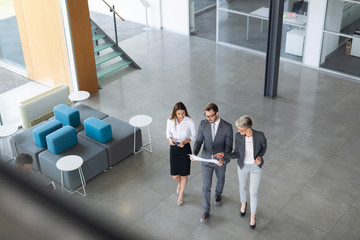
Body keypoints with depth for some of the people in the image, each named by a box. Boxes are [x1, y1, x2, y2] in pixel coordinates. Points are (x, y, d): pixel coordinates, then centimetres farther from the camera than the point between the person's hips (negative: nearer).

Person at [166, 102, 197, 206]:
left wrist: (185, 141, -26)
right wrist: (170, 139, -17)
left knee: (183, 175, 7)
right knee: (174, 175, 5)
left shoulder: (189, 121, -17)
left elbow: (194, 136, -8)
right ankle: (179, 184, 44)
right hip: (174, 148, 2)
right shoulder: (170, 120, -11)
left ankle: (181, 193, 34)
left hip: (185, 148, -2)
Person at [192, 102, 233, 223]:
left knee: (220, 180, 27)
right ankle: (206, 211, 21)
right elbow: (199, 141, -6)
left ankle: (218, 194, 59)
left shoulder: (227, 127, -21)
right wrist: (194, 153, -26)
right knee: (206, 186, 6)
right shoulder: (203, 124, -14)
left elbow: (229, 146, -17)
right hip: (206, 160, 0)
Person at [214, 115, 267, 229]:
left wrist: (260, 156, -28)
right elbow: (237, 154, -16)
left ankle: (253, 216, 37)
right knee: (242, 187, 25)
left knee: (253, 193, 9)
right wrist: (223, 154, -33)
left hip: (256, 166, -2)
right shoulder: (238, 136, -25)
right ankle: (243, 204, 60)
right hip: (243, 165, 2)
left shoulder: (260, 135, -32)